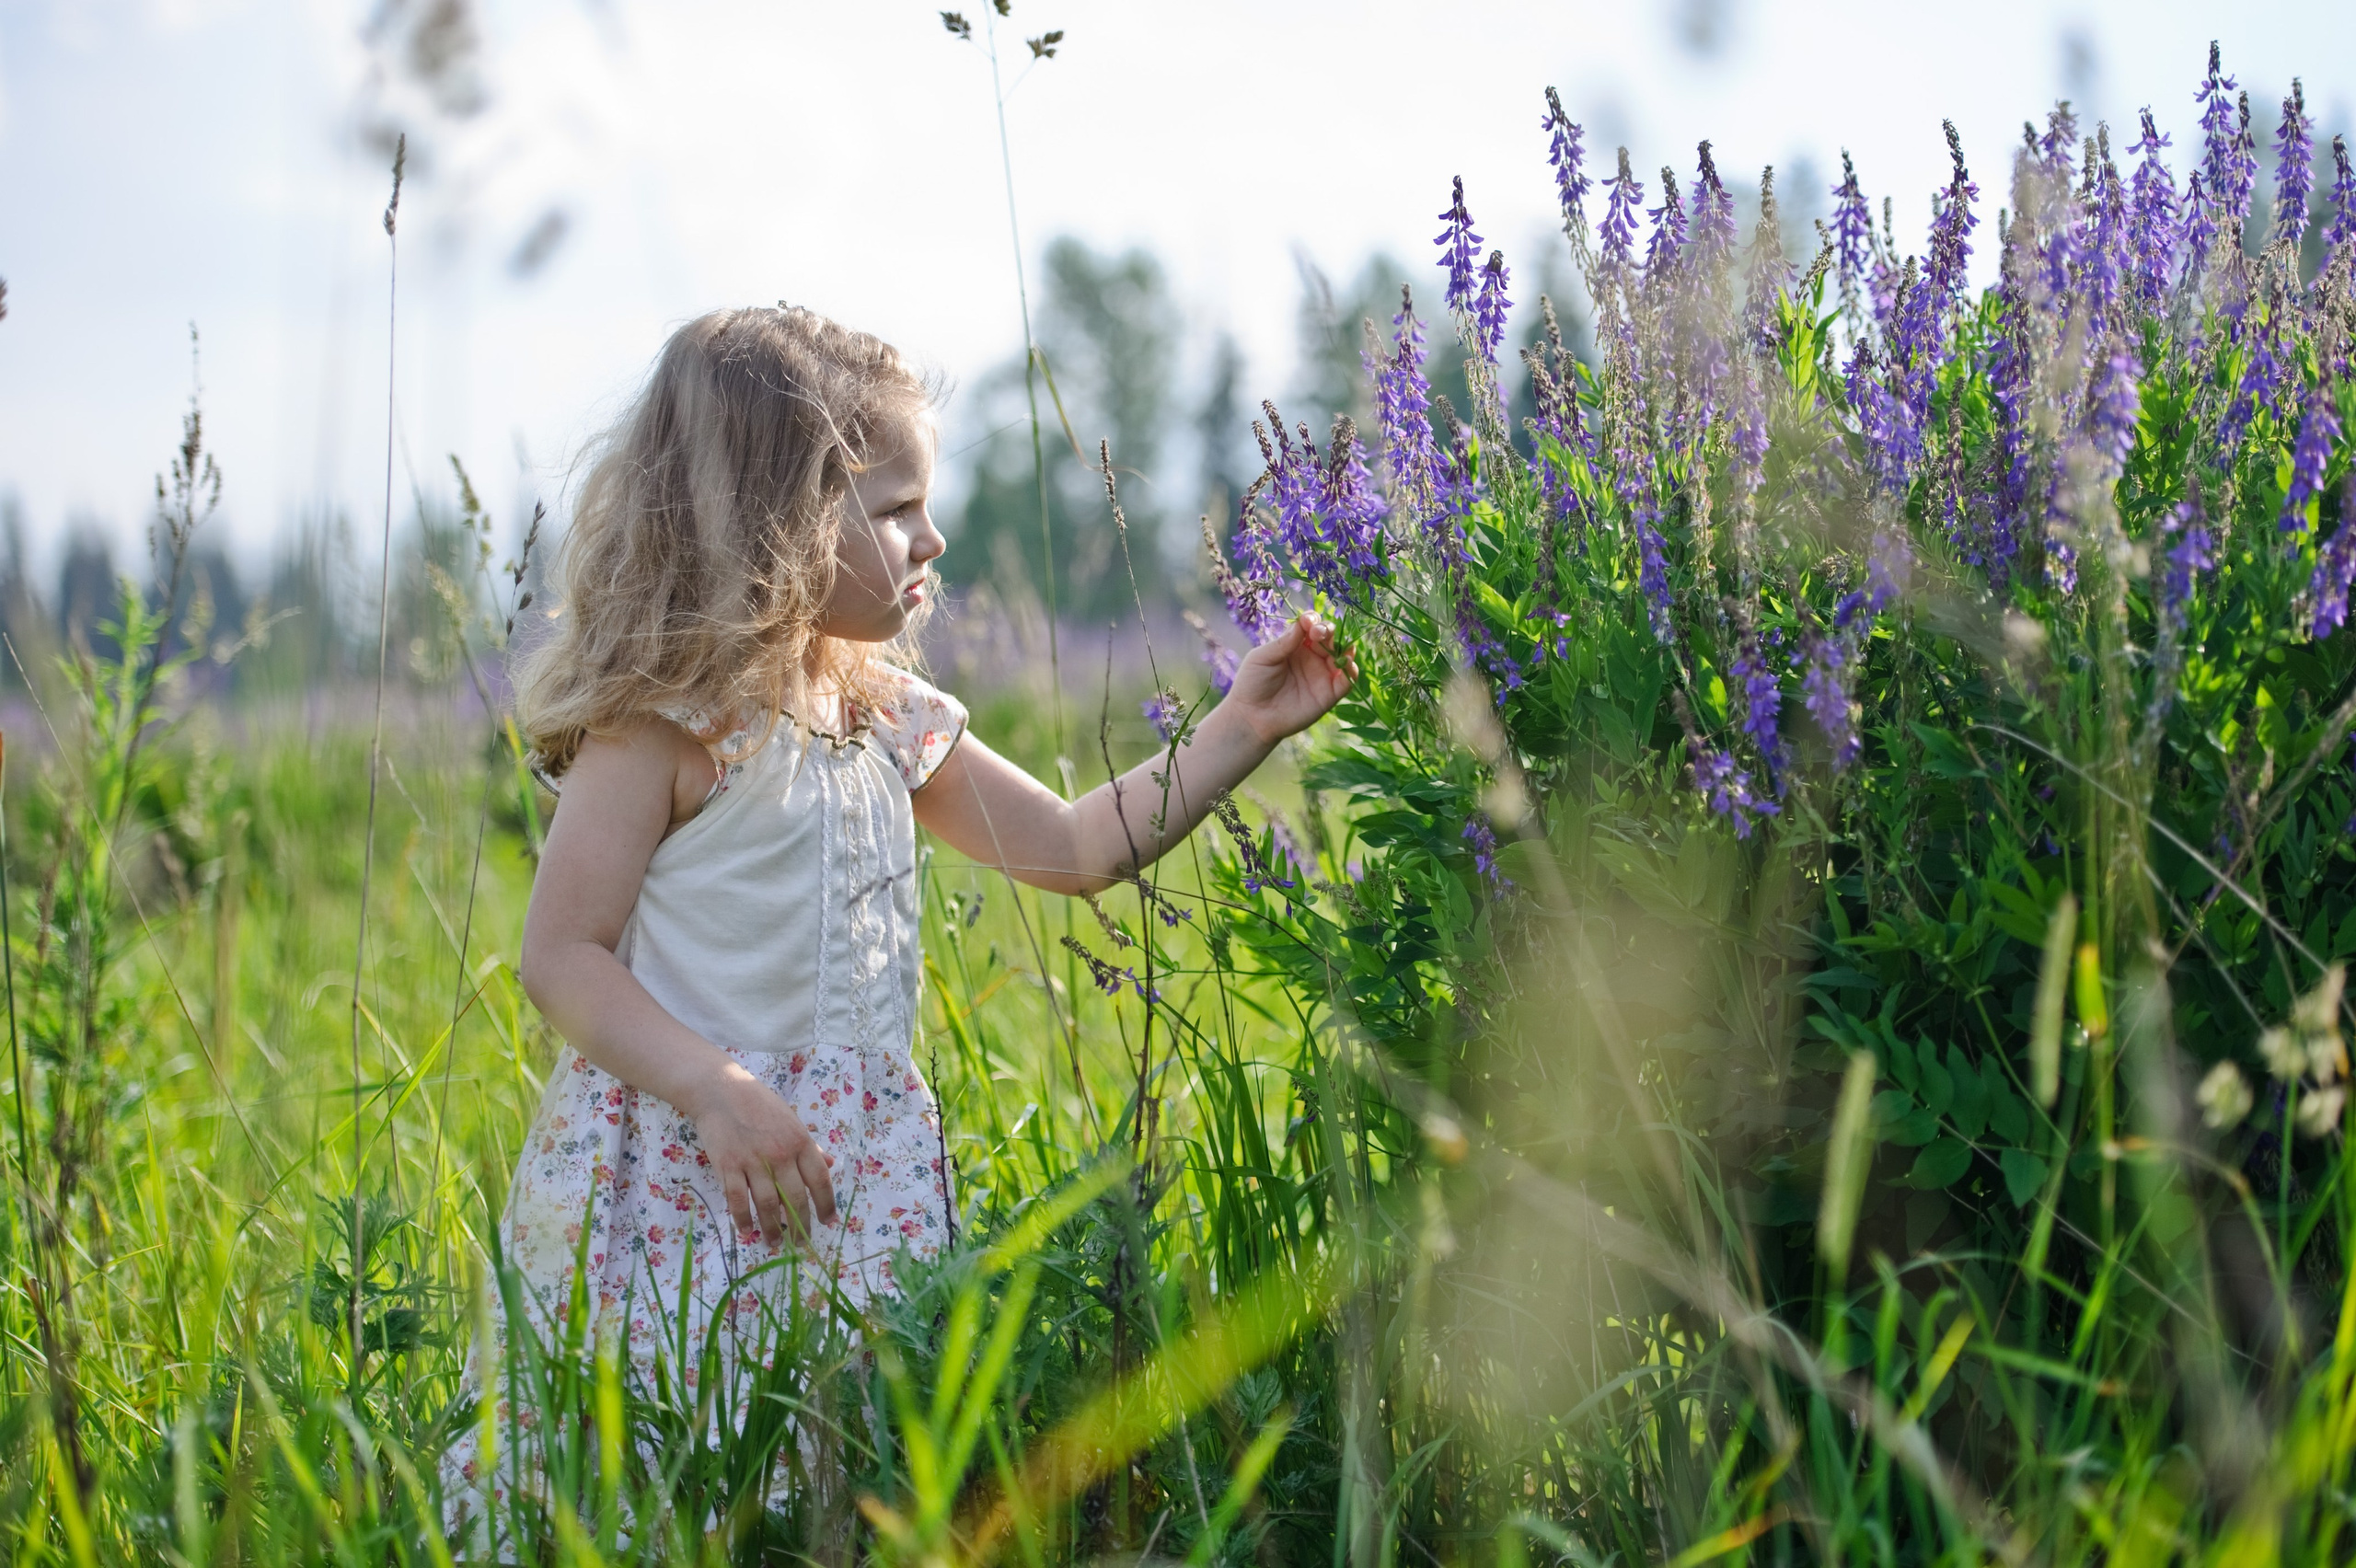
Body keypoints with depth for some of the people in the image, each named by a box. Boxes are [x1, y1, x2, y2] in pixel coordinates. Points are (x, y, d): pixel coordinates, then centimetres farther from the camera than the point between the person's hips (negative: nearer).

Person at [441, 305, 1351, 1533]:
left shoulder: (890, 722, 12)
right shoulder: (662, 722, -11)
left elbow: (1075, 847, 19)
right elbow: (561, 956, -12)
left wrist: (1242, 727, 14)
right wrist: (716, 1090, -24)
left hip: (859, 1182, 7)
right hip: (689, 1180, -7)